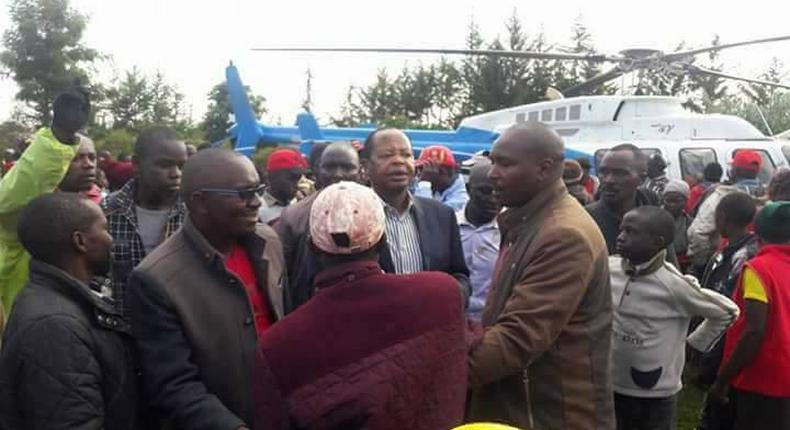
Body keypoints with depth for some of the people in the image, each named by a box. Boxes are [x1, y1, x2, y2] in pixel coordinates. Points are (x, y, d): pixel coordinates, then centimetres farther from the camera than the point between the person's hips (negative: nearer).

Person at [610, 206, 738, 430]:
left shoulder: (676, 285, -18)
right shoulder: (608, 268, -7)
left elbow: (727, 312, -5)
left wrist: (694, 343, -1)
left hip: (656, 397, -4)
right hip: (611, 388, 4)